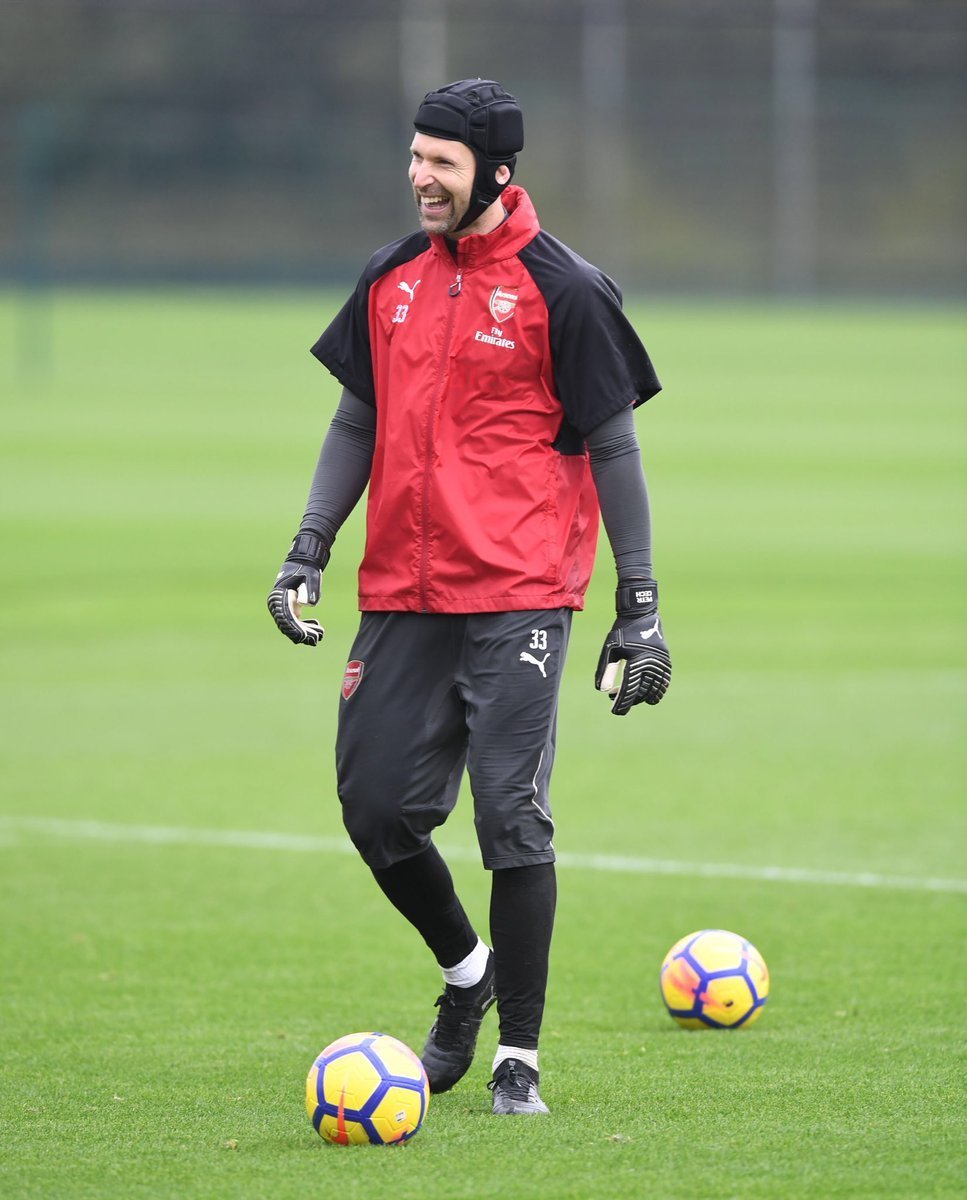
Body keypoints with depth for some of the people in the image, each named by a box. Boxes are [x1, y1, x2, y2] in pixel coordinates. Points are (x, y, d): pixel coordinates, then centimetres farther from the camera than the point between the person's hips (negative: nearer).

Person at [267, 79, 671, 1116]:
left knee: (512, 819, -8)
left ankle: (519, 1054, 1)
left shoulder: (561, 289, -4)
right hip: (401, 596, 5)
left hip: (517, 597, -5)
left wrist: (639, 604, -4)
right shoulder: (390, 280, 11)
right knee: (376, 810, 4)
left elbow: (611, 447, -2)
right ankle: (464, 970, 31)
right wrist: (308, 552, 8)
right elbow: (357, 425, 19)